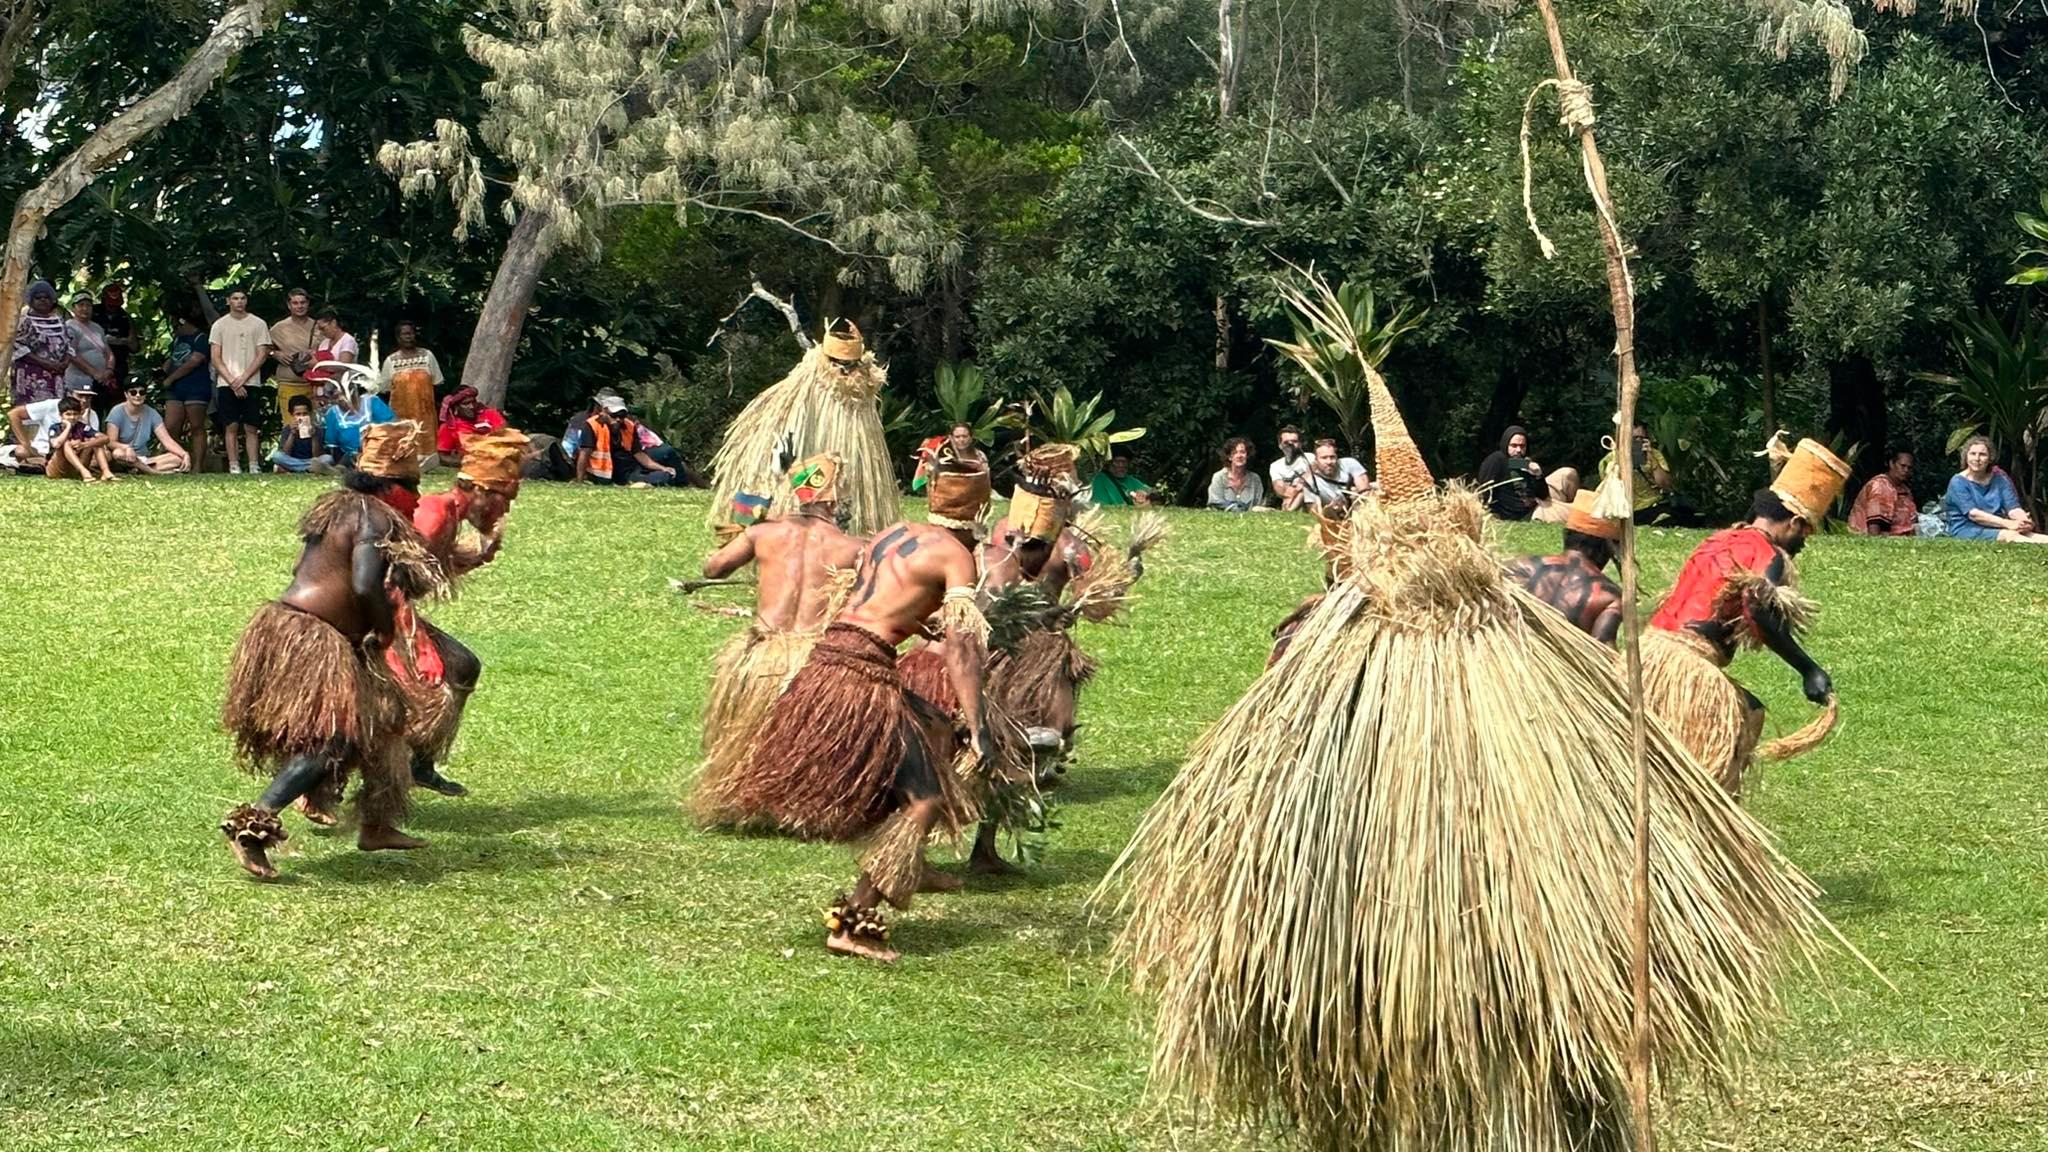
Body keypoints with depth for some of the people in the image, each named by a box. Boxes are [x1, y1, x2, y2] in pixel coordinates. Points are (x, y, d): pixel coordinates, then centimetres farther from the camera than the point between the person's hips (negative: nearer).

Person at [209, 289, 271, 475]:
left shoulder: (258, 324, 6)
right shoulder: (220, 325, 7)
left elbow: (261, 355, 2)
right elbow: (216, 358, 4)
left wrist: (243, 378, -8)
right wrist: (232, 381, -7)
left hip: (251, 383, 0)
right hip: (226, 384, 0)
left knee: (250, 427, -2)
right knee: (231, 427, -3)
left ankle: (253, 467, -2)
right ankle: (234, 467, -2)